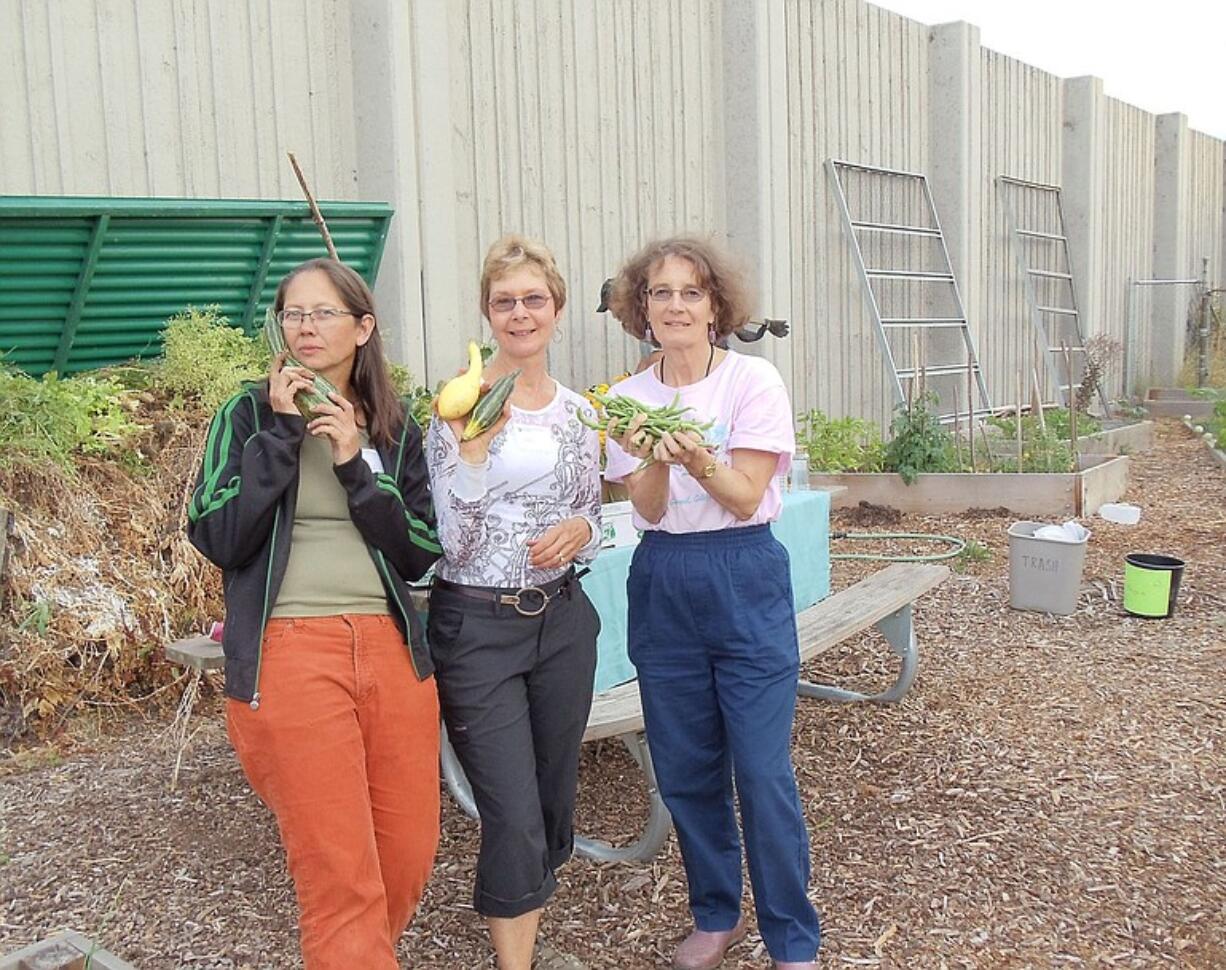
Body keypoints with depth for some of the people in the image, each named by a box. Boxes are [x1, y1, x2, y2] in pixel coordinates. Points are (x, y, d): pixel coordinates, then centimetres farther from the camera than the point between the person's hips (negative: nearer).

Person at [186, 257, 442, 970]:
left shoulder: (395, 429, 12)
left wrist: (356, 465, -7)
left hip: (391, 650, 3)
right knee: (339, 878, -5)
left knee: (410, 858, 9)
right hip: (290, 656, -3)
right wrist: (281, 432, -8)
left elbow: (420, 555, 3)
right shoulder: (250, 416, 6)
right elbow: (219, 540, -7)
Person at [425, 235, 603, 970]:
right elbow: (456, 538, -14)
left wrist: (578, 530, -8)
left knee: (553, 799, 16)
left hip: (562, 620, 5)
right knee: (514, 816, -4)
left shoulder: (579, 411, 6)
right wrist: (474, 439, -25)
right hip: (478, 627, -5)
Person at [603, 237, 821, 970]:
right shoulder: (630, 399, 4)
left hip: (746, 582, -3)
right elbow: (648, 509, -4)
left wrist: (697, 458, -29)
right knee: (686, 771, 12)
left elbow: (745, 498, -11)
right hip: (662, 586, 4)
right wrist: (653, 461, -24)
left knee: (764, 773, -3)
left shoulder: (754, 381, -6)